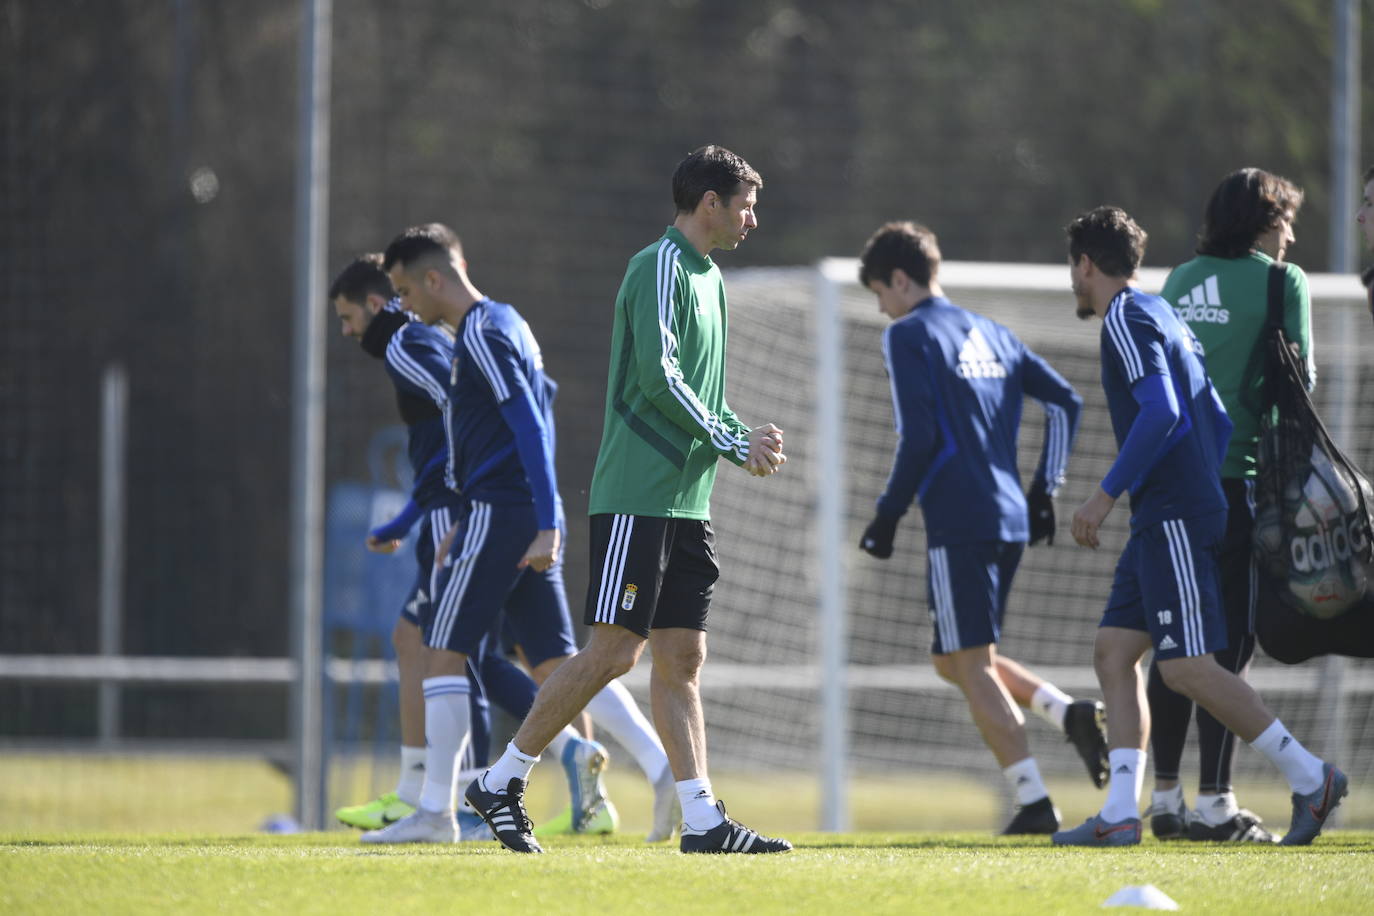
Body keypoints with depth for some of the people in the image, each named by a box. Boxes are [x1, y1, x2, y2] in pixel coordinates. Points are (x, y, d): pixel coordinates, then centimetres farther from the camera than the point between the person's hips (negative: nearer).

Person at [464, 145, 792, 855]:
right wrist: (732, 443, -13)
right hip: (636, 496, -9)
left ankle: (703, 821, 2)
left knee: (681, 658, 5)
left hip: (686, 501, 9)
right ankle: (501, 782, -1)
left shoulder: (708, 277, 19)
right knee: (614, 650, -10)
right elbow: (659, 376, -19)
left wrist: (744, 440, 6)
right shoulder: (660, 268, -10)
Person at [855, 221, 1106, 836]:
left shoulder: (908, 335, -3)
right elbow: (1065, 403, 16)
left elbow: (919, 435, -13)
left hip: (959, 520, -8)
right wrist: (1044, 489, 19)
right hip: (1010, 519, 8)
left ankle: (1033, 802, -11)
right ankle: (1068, 712, -2)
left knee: (970, 662, -4)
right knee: (957, 660, 17)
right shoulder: (991, 335, 19)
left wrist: (888, 514, -4)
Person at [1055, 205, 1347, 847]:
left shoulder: (1127, 320, -9)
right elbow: (1217, 421, 22)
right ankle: (1120, 814, 0)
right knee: (1113, 652, 5)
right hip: (1160, 523, 10)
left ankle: (1310, 778, -8)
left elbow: (1161, 413, -22)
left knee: (1188, 668, -12)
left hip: (1174, 520, -10)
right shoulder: (1162, 316, 20)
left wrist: (1107, 494, -19)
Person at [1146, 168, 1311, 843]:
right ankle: (1214, 800, -8)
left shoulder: (1180, 280, 15)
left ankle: (1165, 795, 11)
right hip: (1235, 474, -6)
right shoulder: (1281, 280, -2)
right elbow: (1298, 376, -6)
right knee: (1229, 640, -4)